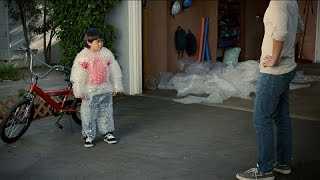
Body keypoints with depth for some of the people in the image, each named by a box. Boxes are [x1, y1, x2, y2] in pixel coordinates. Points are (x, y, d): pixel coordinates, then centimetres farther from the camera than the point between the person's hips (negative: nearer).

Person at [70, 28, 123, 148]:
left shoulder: (106, 53, 2)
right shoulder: (82, 56, -9)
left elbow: (114, 71, 9)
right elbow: (78, 76, -6)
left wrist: (116, 86, 9)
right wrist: (80, 91, -8)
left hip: (106, 89, 3)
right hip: (90, 91, -3)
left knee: (106, 111, 12)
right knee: (89, 113, 3)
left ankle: (107, 133, 25)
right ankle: (88, 136, 14)